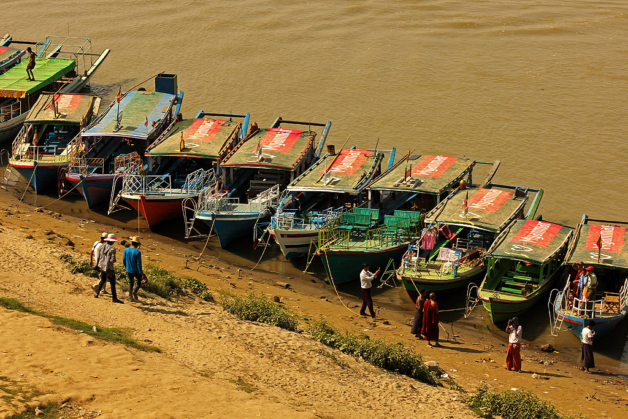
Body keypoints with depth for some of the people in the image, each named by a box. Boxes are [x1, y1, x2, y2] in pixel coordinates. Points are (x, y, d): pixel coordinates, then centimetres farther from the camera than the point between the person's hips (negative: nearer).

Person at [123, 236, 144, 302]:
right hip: (136, 270, -4)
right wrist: (141, 272, -11)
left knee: (130, 282, 17)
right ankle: (135, 291, -8)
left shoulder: (126, 250, -5)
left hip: (129, 270, 4)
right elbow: (139, 263, -18)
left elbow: (123, 260, 5)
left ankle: (130, 296, 11)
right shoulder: (137, 252, -19)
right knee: (139, 281, 17)